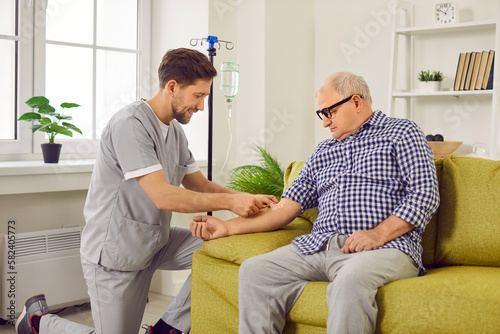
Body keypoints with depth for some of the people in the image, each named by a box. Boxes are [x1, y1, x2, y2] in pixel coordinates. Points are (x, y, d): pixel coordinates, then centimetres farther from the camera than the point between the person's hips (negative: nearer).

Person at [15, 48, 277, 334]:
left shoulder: (175, 131, 6)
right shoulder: (131, 124, -22)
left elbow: (200, 185, 8)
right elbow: (163, 196, -29)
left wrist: (246, 200, -8)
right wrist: (229, 201, -28)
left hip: (155, 241, 8)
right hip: (115, 250, -8)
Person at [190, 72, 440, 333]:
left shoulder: (402, 133, 11)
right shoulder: (323, 152, 26)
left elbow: (425, 194, -2)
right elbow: (287, 206, 20)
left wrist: (378, 234, -16)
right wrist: (229, 227, 11)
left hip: (385, 247, -5)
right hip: (318, 247, 5)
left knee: (350, 281, -39)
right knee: (253, 270, -17)